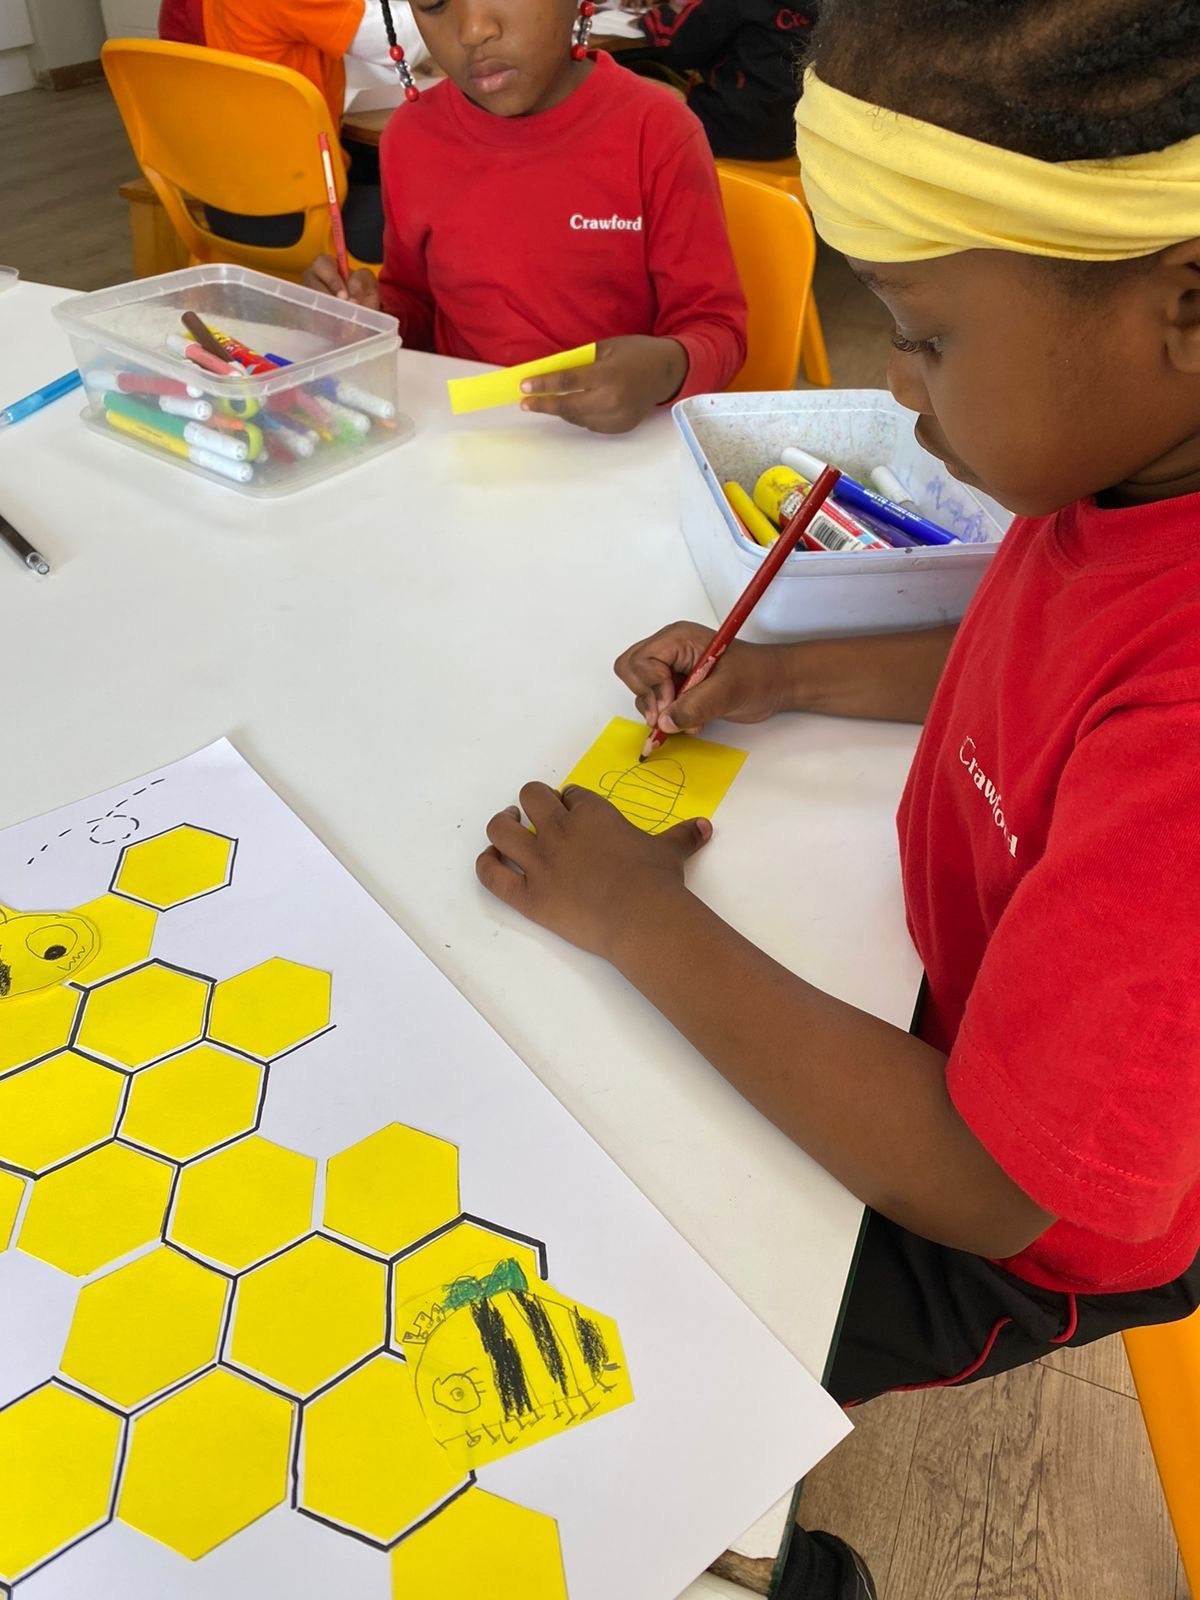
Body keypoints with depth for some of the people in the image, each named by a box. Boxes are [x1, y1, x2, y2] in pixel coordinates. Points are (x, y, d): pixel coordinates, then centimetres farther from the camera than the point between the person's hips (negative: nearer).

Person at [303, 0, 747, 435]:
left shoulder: (656, 130, -10)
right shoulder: (412, 138, 1)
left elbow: (716, 327, -7)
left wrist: (667, 370, -29)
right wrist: (375, 317, -7)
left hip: (621, 438, -1)